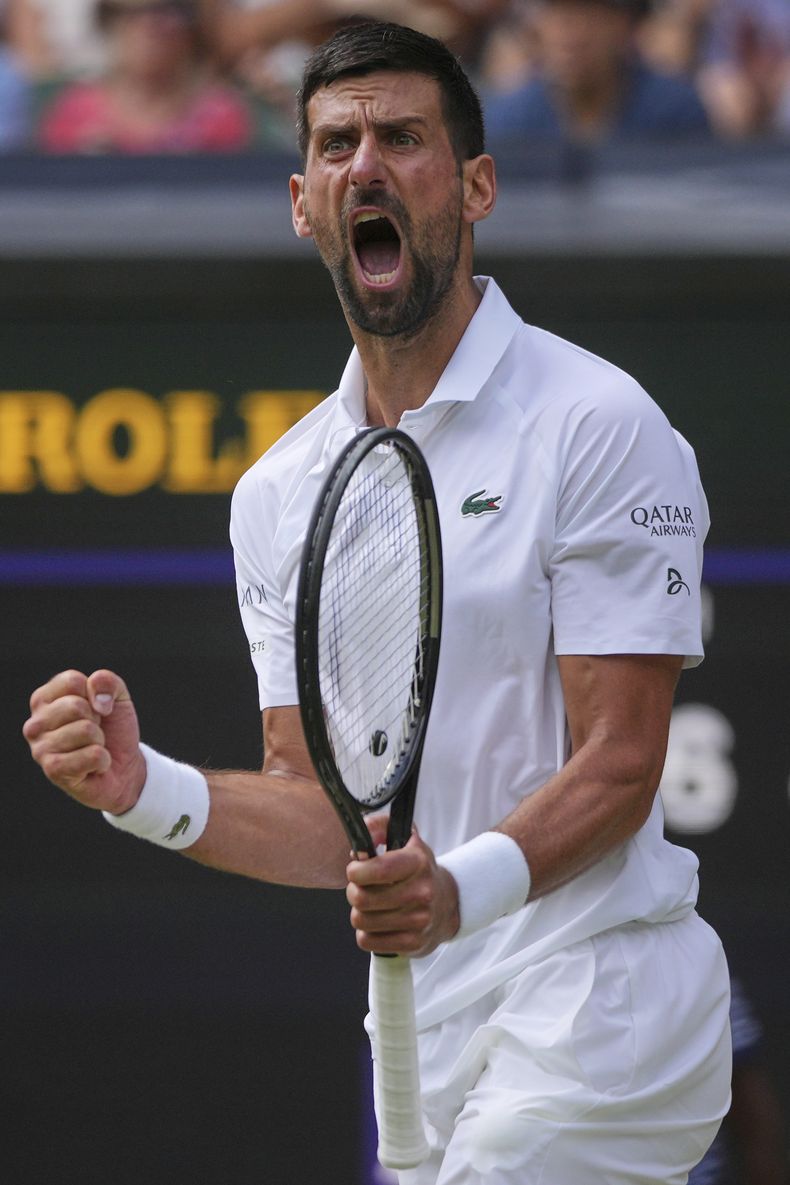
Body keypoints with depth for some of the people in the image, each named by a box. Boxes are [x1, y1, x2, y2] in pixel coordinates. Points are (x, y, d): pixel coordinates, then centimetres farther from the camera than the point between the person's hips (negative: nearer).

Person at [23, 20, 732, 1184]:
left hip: (598, 1010, -6)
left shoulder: (599, 425, -8)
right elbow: (325, 815, 9)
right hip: (427, 1032, 6)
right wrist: (148, 792, -10)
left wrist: (464, 888, -31)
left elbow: (618, 765, -13)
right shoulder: (278, 495, 11)